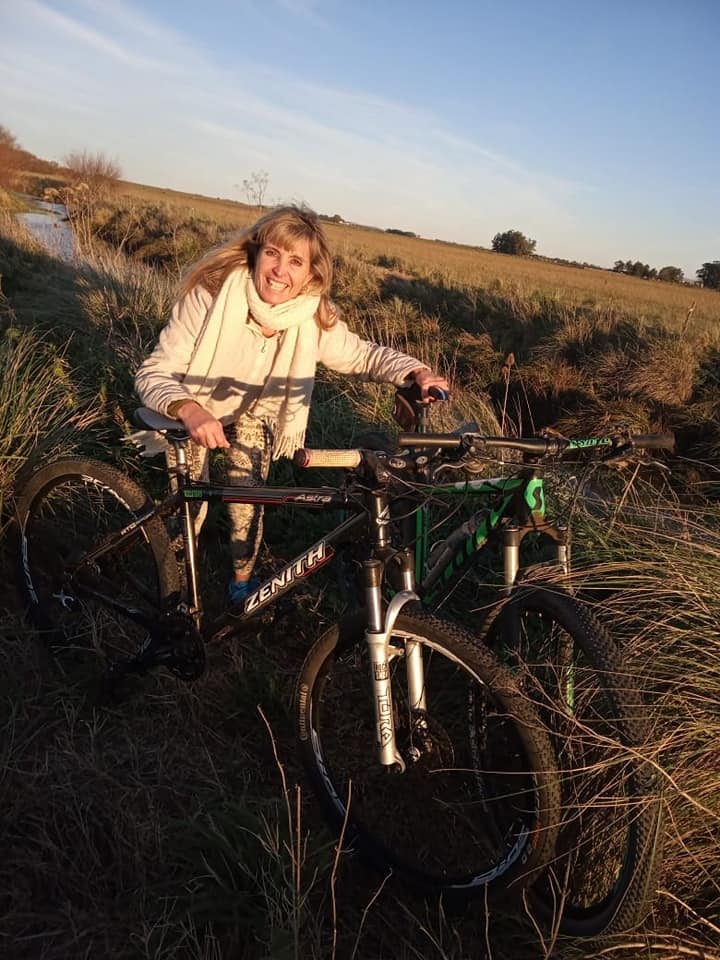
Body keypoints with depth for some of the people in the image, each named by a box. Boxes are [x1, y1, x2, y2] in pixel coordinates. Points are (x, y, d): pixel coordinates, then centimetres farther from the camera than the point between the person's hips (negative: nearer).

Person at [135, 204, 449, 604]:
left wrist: (416, 371, -29)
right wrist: (190, 409, -55)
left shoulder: (315, 319, -24)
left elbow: (364, 354, -10)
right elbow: (153, 374, -33)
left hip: (253, 412, 2)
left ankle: (242, 579, 24)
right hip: (194, 413, -2)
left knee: (249, 499, -4)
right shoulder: (209, 297, -34)